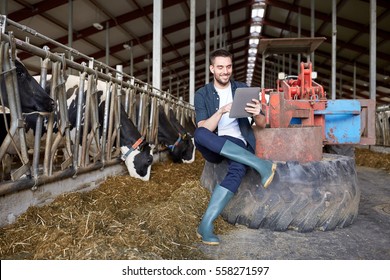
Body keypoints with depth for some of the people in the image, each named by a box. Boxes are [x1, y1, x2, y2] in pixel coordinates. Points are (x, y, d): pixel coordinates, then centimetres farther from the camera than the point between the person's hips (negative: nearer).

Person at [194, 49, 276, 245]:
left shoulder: (243, 89, 9)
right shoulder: (202, 94, 4)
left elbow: (262, 124, 7)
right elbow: (203, 129, -9)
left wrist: (257, 114, -18)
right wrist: (221, 111, -26)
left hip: (237, 144, 0)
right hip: (212, 148, 0)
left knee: (238, 169, -37)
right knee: (199, 133, -36)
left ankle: (205, 225, -36)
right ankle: (260, 164, -33)